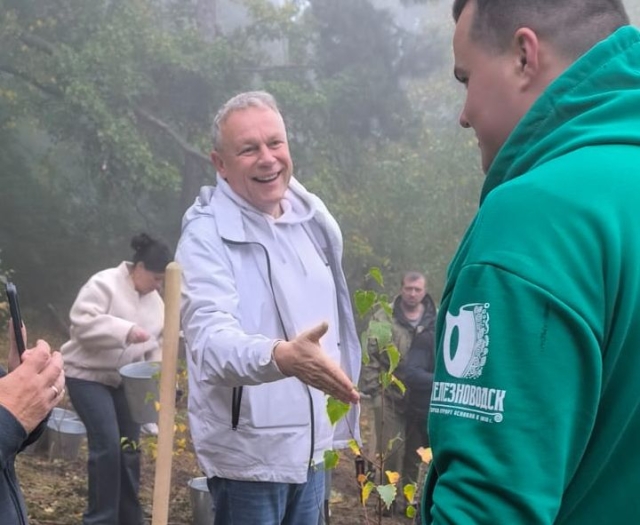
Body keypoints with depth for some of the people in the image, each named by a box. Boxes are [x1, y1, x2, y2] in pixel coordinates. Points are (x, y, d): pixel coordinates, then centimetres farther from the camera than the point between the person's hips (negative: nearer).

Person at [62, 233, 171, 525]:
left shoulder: (154, 299, 8)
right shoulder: (104, 284, -15)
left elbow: (157, 341, 14)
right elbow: (83, 323, -25)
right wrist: (126, 330, -31)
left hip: (126, 380, 7)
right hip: (88, 377, -7)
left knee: (129, 446, 8)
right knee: (107, 445, -15)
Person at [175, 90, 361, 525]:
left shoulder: (312, 218, 5)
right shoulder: (207, 236, -15)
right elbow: (210, 338, -30)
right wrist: (282, 357, -49)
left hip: (310, 446, 6)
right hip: (249, 455, -6)